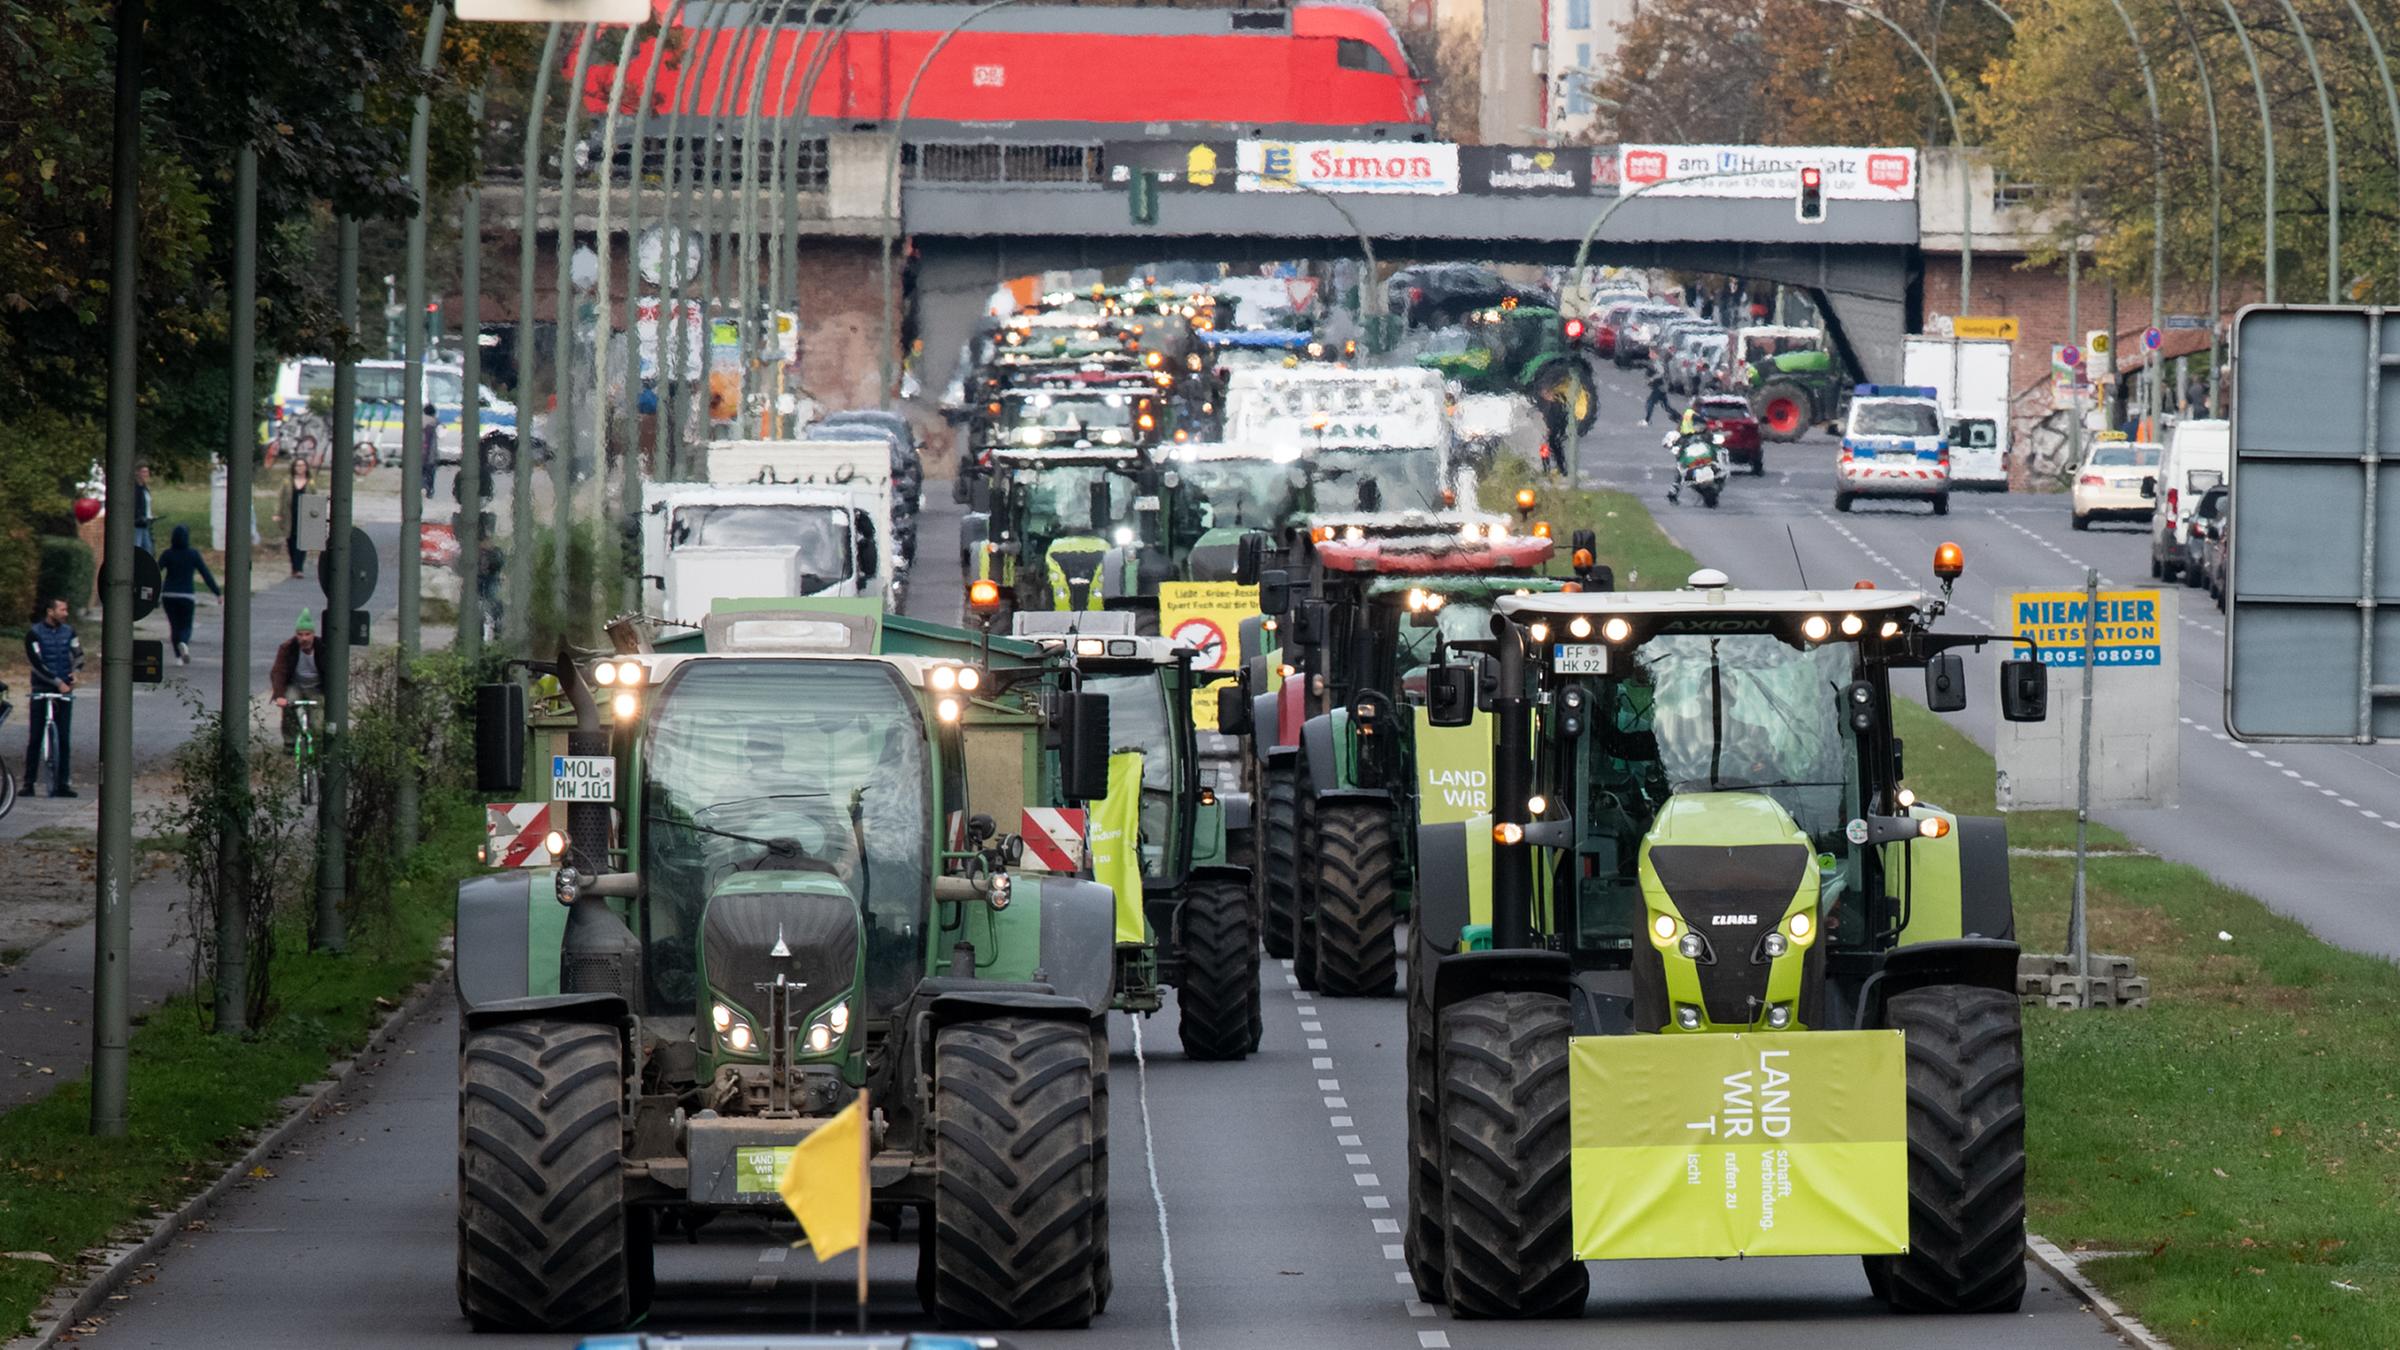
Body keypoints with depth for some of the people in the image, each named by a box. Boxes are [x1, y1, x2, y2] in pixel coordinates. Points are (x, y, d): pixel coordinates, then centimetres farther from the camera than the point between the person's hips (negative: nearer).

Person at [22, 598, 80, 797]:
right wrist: (58, 682, -16)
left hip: (64, 691, 3)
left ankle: (62, 783, 1)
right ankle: (29, 783, 1)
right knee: (35, 738, -3)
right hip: (41, 689, -3)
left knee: (64, 738, -1)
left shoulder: (68, 631, 8)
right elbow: (36, 663, -12)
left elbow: (78, 654, 10)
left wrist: (74, 672, -11)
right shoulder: (34, 633, -6)